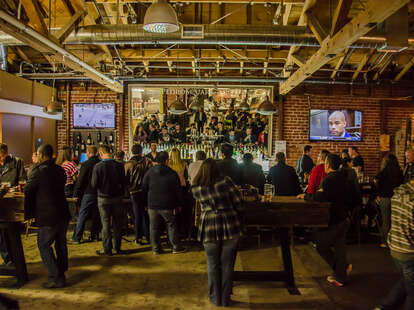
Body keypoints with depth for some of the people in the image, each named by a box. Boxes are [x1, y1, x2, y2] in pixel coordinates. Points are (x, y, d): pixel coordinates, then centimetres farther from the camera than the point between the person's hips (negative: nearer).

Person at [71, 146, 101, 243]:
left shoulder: (85, 164, -11)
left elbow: (80, 181, -9)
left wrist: (76, 194, -1)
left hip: (88, 193, -5)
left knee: (82, 216, 2)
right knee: (96, 216, 12)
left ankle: (77, 238, 5)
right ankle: (94, 236, 18)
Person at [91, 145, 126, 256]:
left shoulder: (98, 166, -14)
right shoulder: (119, 165, -7)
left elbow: (94, 185, -10)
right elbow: (123, 182, -1)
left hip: (103, 198, -2)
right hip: (117, 197, 2)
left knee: (106, 224, 7)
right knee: (117, 223, 13)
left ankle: (107, 249, 12)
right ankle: (117, 247, 22)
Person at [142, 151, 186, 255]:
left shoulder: (149, 172, 0)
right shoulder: (172, 174, -5)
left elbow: (144, 189, 6)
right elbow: (178, 191, -1)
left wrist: (146, 203, 16)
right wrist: (179, 204, 10)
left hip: (152, 205, 2)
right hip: (167, 206, -2)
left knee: (154, 227, 9)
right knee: (171, 226, 9)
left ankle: (156, 248, 15)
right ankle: (176, 247, 14)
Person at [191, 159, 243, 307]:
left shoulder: (196, 189, -4)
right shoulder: (226, 181, -8)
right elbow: (238, 203, -6)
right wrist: (236, 213, 10)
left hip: (209, 229, 1)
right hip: (230, 227, 0)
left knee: (213, 265, 15)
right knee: (227, 264, 11)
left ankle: (215, 298, 25)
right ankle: (225, 299, 22)